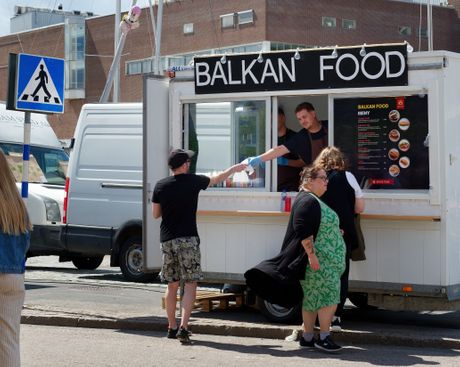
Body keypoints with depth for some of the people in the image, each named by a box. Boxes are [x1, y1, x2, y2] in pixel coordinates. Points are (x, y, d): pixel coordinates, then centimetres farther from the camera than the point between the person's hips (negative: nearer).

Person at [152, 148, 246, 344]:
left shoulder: (160, 186, 1)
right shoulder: (193, 181, -3)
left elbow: (155, 214, 8)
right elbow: (217, 179, 15)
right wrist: (235, 168, 32)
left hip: (167, 240, 4)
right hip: (188, 239, -3)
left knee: (172, 285, 13)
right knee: (190, 284, -2)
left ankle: (172, 327, 19)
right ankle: (183, 326, -15)